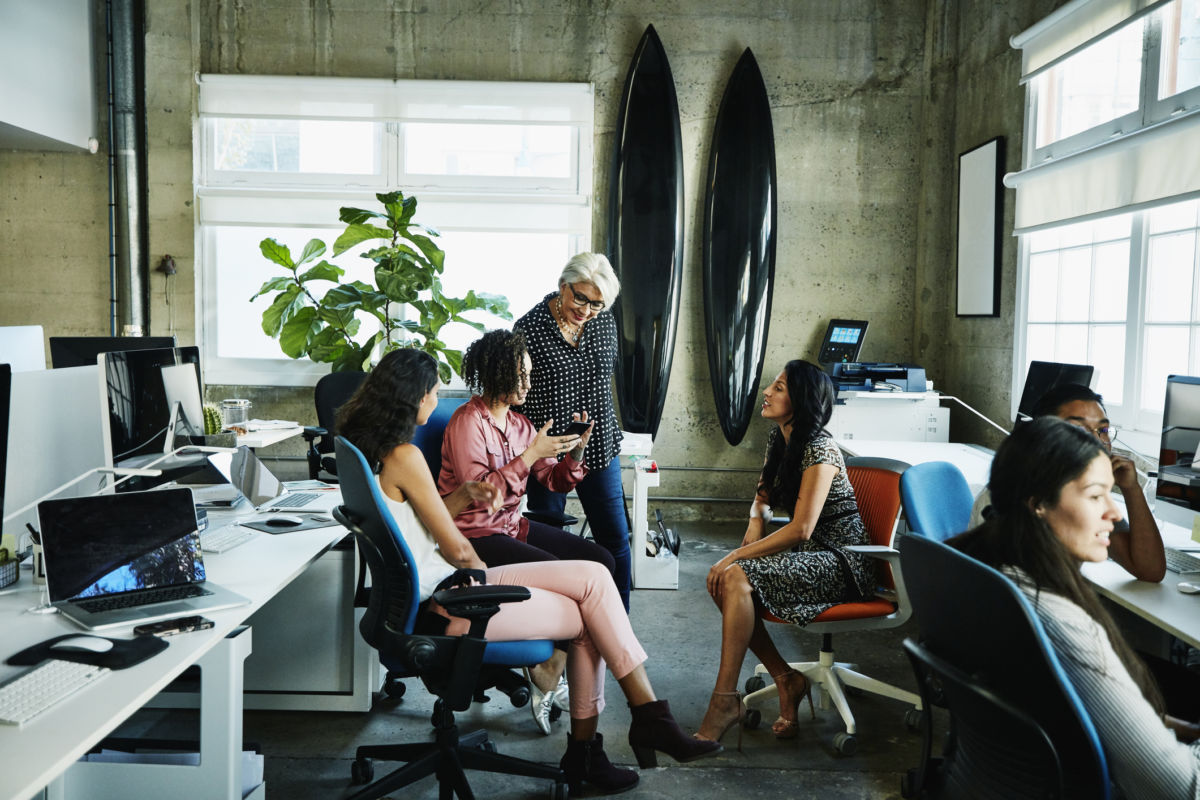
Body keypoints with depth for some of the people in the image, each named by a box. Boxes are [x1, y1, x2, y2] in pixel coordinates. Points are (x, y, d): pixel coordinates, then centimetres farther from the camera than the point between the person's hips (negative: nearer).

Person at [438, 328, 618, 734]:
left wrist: (575, 450, -10)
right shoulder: (468, 422, -14)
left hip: (513, 525, 9)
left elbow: (557, 481, 10)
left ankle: (550, 669, 1)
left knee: (601, 561, -4)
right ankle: (548, 672, -1)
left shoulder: (518, 423, 10)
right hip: (476, 537, -9)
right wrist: (530, 455, -24)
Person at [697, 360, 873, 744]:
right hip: (806, 556, 9)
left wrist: (736, 556, -22)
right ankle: (786, 680, -5)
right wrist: (757, 519, -1)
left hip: (839, 561, -9)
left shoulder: (819, 451, -19)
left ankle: (725, 699, -21)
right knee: (719, 578, -14)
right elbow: (762, 497, 23)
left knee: (737, 577, -28)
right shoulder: (778, 440, 8)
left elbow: (801, 529, -24)